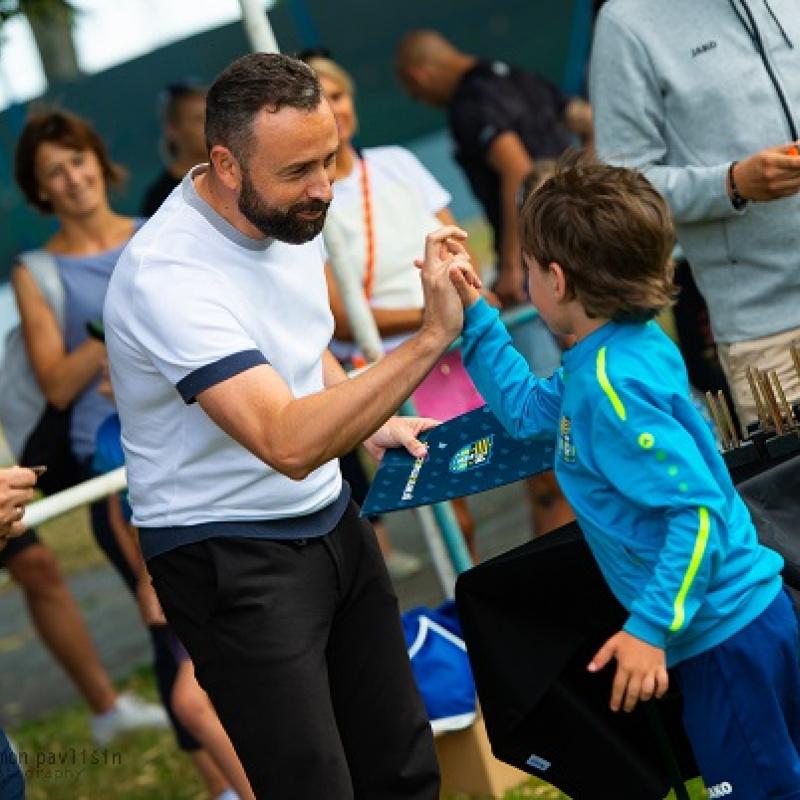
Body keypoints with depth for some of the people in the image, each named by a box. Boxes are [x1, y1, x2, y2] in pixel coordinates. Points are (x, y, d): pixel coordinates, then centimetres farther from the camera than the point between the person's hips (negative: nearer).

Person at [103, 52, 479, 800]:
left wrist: (370, 423, 6)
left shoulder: (288, 215, -1)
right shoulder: (169, 276, -27)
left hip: (332, 522, 8)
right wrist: (431, 337, -39)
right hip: (232, 561, -7)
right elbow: (289, 443, -37)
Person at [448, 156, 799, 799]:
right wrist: (473, 314, 16)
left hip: (723, 628, -10)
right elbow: (527, 408, 22)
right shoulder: (630, 345, 6)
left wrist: (651, 629, -26)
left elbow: (700, 509, -28)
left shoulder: (611, 384, -24)